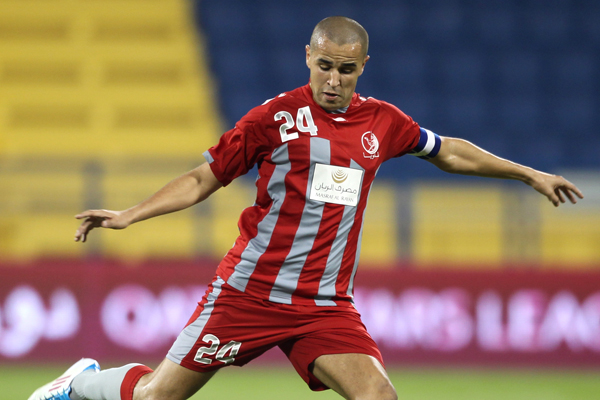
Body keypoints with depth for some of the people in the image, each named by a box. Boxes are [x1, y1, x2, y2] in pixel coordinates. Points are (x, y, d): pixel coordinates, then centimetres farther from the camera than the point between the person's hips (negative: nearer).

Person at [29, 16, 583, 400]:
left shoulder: (383, 123, 6)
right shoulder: (276, 117, -5)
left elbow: (449, 152, 25)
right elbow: (201, 180, 1)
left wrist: (529, 174, 28)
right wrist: (128, 215, -10)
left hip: (326, 305, 3)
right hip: (250, 290, -3)